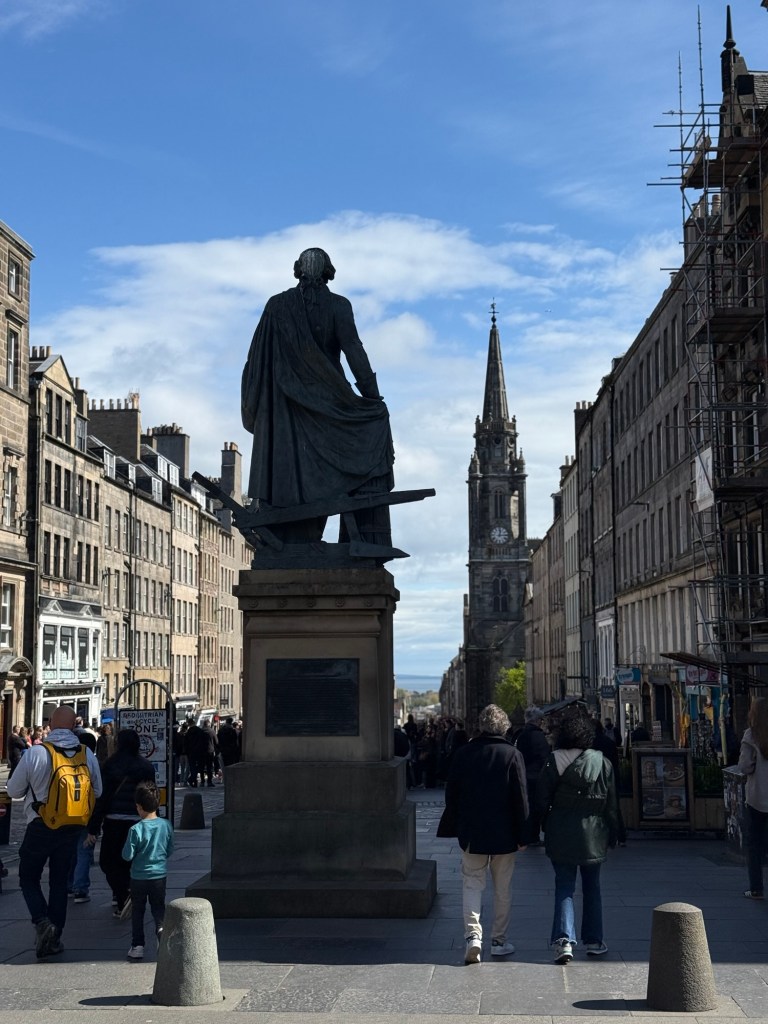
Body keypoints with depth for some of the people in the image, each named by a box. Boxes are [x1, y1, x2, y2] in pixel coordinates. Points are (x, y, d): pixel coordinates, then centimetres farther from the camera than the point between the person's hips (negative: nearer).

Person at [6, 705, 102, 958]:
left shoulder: (35, 753, -16)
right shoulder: (87, 755, -5)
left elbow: (14, 791, -5)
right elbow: (97, 792, 6)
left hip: (40, 827, -3)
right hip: (71, 829, 3)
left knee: (28, 878, 12)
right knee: (59, 881, 15)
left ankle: (42, 921, -10)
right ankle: (54, 937, 16)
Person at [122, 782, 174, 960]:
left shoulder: (136, 830, -19)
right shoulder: (166, 825, -7)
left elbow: (127, 855, -14)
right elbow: (170, 850, 4)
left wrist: (127, 846, 6)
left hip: (139, 876, -3)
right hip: (160, 875, 3)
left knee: (137, 910, 12)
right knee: (159, 908, 15)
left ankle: (137, 946, 15)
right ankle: (162, 930, -10)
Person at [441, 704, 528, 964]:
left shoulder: (462, 754, -2)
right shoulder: (512, 755, -8)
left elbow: (451, 794, 3)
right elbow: (520, 798, -7)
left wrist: (454, 827, 13)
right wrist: (522, 835, 0)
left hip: (471, 833, 1)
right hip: (503, 834, -1)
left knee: (472, 884, 6)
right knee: (502, 888, 12)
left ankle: (473, 935, -13)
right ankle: (499, 940, 17)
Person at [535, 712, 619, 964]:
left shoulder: (554, 762, -7)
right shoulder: (602, 763, -2)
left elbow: (542, 801, -5)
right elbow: (611, 805, 3)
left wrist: (546, 828, 8)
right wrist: (612, 835, 12)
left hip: (561, 836, -2)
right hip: (593, 836, 2)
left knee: (564, 887, 3)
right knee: (591, 887, 16)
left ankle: (564, 939, -13)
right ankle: (594, 941, 21)